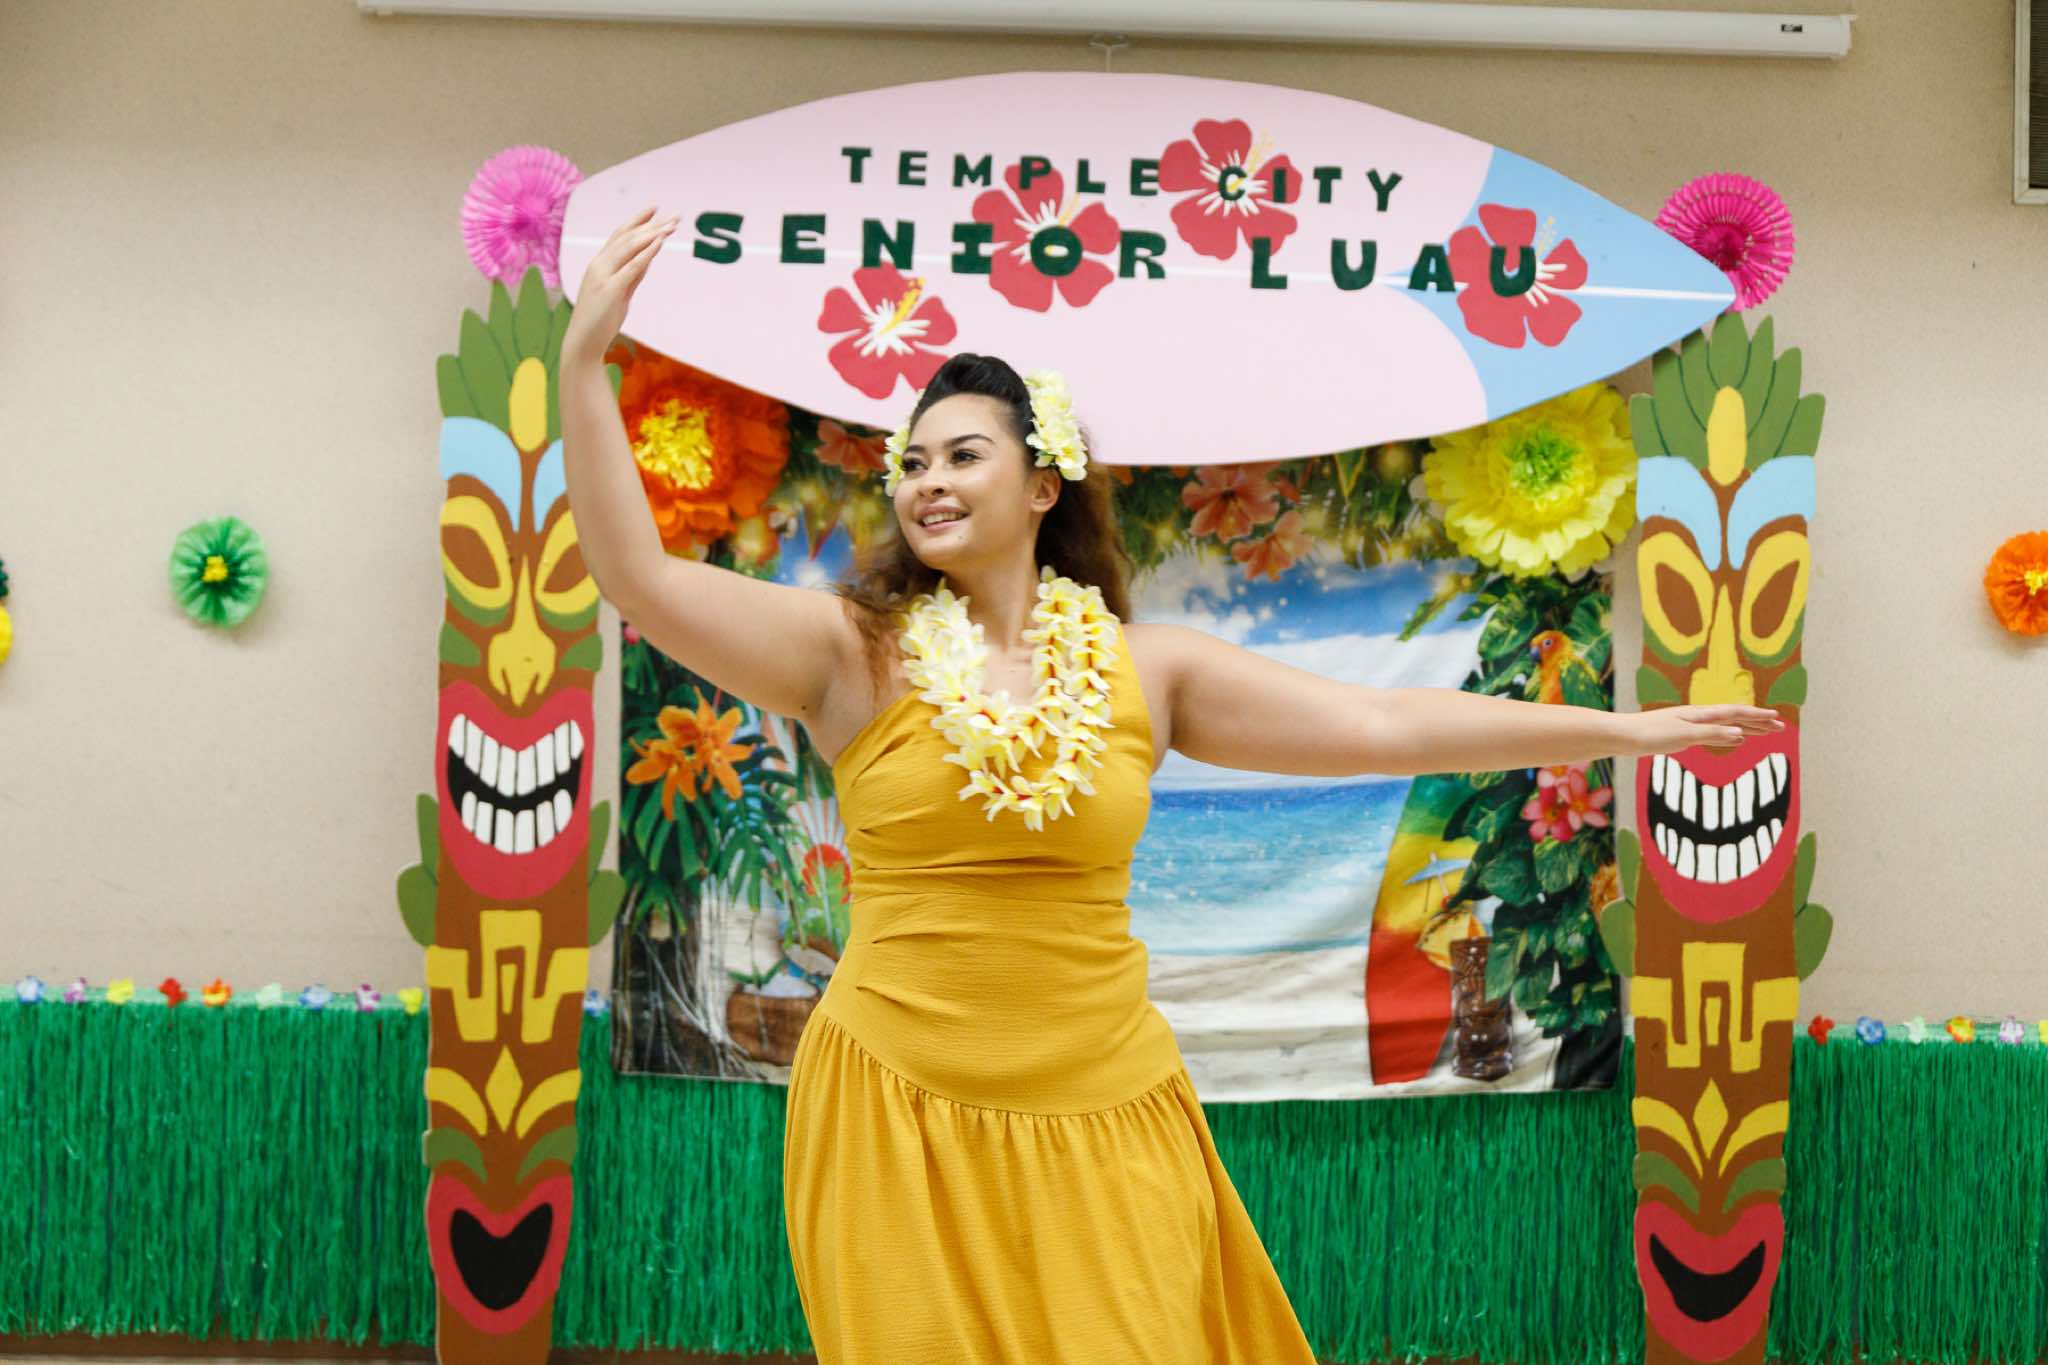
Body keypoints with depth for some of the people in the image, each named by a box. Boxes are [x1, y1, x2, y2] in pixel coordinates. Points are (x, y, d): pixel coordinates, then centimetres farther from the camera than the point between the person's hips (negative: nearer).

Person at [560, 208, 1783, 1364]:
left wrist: (1617, 730, 4)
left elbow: (1382, 725, 4)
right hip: (898, 1114, -1)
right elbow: (641, 579, -11)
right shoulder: (854, 653, -1)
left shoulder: (1144, 668, 4)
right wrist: (586, 360, -17)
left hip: (1101, 1113, 1)